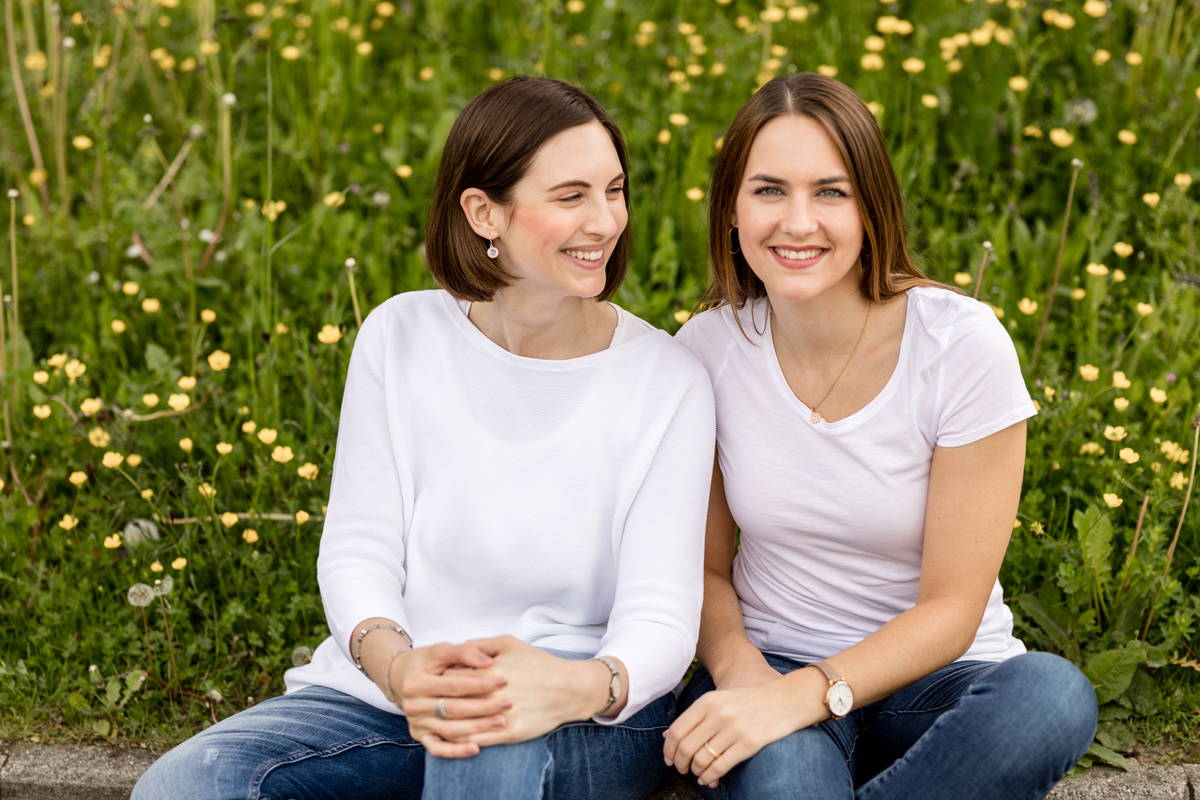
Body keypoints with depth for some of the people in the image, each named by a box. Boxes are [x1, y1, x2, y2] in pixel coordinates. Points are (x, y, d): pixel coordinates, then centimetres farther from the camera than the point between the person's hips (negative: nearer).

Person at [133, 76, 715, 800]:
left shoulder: (668, 380, -6)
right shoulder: (401, 336, 0)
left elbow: (661, 615, -11)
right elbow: (357, 551, -2)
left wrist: (578, 687, -35)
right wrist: (397, 665, -25)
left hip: (584, 717, -2)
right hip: (386, 691, 3)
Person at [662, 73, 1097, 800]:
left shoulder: (963, 344, -14)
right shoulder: (708, 350, -5)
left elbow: (951, 608, -12)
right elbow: (706, 567, 5)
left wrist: (805, 694, -26)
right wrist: (741, 670, -17)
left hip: (931, 678, 1)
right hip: (770, 668, -1)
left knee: (1053, 696, -35)